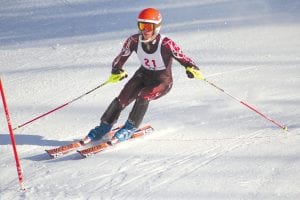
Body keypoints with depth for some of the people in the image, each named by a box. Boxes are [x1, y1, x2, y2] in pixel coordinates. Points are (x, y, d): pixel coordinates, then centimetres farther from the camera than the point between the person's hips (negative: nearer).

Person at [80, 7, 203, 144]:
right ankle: (104, 127, 5)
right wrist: (116, 71, -17)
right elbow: (120, 58, -3)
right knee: (122, 99, -12)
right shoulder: (134, 41, -18)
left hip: (163, 81, -4)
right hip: (144, 75, 4)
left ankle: (129, 129, -11)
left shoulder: (166, 44, -29)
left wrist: (192, 68, -43)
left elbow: (183, 58, -24)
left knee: (143, 97, -29)